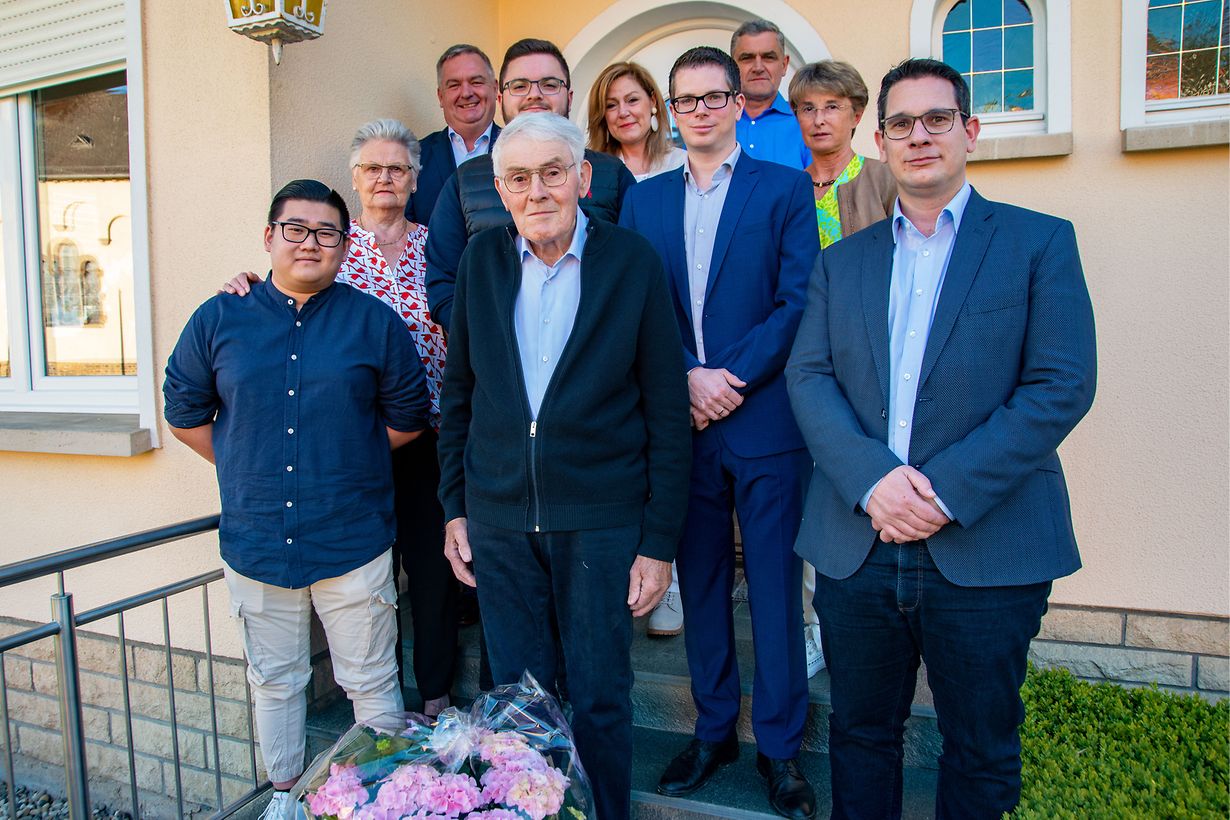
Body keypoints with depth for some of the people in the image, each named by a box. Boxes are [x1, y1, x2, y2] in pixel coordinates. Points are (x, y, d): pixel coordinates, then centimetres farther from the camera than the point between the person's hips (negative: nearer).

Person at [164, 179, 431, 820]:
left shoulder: (375, 322, -2)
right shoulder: (218, 319, 2)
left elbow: (407, 418, 5)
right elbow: (184, 411, 11)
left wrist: (348, 460, 5)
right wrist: (246, 467, 7)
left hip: (354, 542, -2)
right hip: (255, 540, 2)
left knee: (371, 683, 10)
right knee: (274, 680, 20)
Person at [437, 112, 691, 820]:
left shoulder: (633, 261, -7)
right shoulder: (482, 258, 3)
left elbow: (667, 412, -6)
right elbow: (460, 391, 10)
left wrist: (660, 542, -7)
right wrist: (455, 505, 8)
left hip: (601, 521, -2)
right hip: (499, 519, 3)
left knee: (601, 700, 10)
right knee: (517, 698, 15)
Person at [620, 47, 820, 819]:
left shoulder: (786, 188, 3)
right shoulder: (644, 199, 12)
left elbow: (798, 302, -6)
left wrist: (731, 378, -13)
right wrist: (687, 379, -9)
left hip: (766, 422, -3)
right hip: (680, 424, 3)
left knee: (775, 586, 5)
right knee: (701, 581, 13)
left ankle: (780, 744, 22)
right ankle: (714, 728, 30)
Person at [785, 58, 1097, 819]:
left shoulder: (1041, 241, 2)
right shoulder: (841, 260, 11)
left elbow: (1063, 385, -8)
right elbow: (809, 377, 0)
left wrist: (946, 489, -17)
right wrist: (871, 478, -16)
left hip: (987, 549, -2)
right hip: (857, 547, 3)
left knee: (983, 752, 15)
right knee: (860, 733, 17)